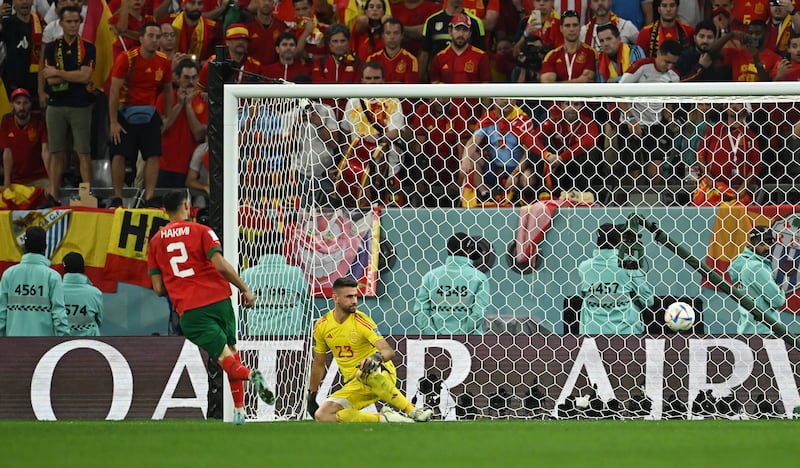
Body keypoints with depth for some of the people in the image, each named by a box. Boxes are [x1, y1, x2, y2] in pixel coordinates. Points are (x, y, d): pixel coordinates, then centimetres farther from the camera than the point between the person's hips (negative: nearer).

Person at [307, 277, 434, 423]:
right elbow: (318, 363, 15)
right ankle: (383, 419, -21)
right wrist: (312, 396, 16)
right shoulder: (322, 325, 2)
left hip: (381, 374, -5)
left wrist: (378, 357, -46)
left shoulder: (361, 321, -12)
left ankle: (413, 412, -36)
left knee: (366, 373, -42)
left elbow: (388, 351, -23)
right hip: (354, 386, 5)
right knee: (322, 415, -21)